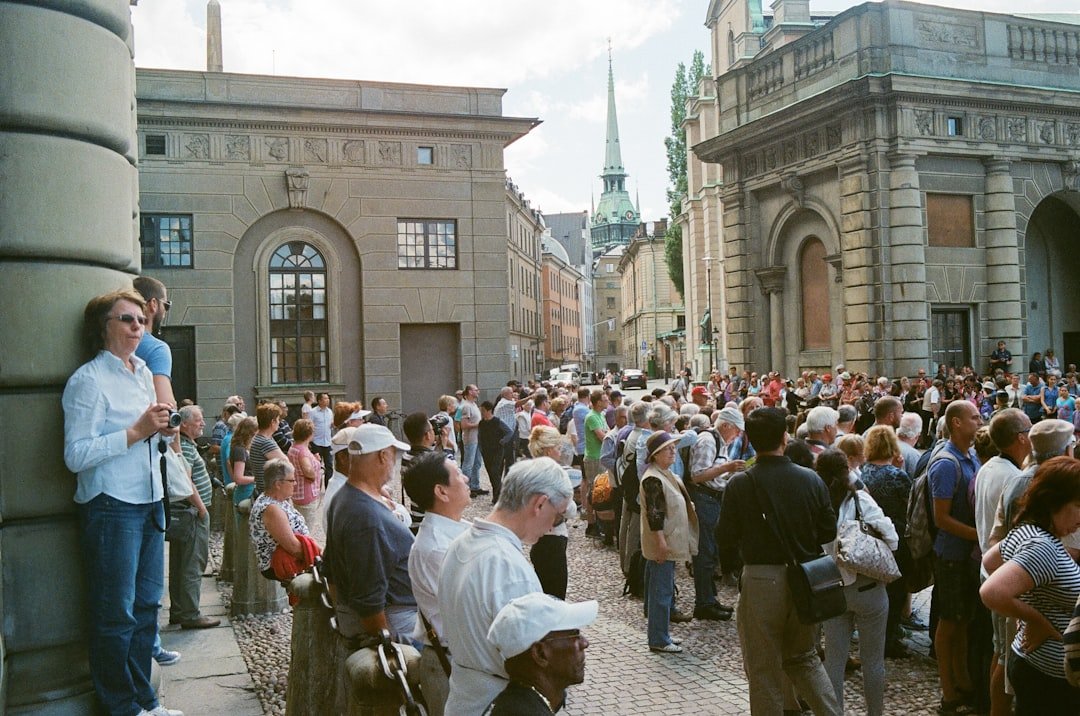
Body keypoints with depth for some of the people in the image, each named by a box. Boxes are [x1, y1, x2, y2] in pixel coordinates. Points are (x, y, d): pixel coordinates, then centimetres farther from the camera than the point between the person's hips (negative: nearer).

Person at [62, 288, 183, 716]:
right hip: (111, 506, -8)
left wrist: (160, 428, 4)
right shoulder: (88, 379, -12)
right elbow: (76, 455, -19)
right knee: (116, 613, 2)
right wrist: (136, 431, -22)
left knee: (146, 605, 14)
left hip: (150, 502, 8)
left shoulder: (142, 372, 13)